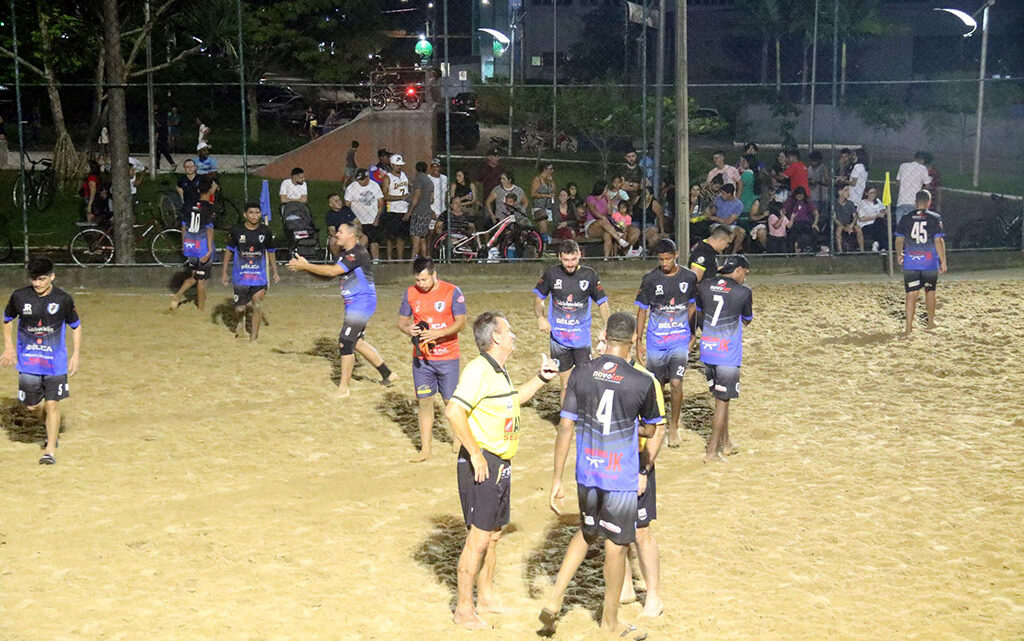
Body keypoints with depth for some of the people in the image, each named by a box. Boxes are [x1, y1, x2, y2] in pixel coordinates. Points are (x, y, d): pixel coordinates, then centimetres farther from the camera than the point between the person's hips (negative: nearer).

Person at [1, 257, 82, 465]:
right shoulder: (19, 296, -5)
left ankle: (50, 450, 5)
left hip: (55, 362, -2)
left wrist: (75, 354, 0)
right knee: (32, 405, 7)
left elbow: (76, 325, 5)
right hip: (28, 361, 2)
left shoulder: (63, 299, -8)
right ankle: (53, 428, 38)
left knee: (52, 404, -5)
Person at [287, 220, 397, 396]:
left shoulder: (358, 253, -18)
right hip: (353, 304, 10)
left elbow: (333, 271, -25)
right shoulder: (345, 254, 13)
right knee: (356, 342, 17)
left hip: (363, 302, -10)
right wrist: (305, 267, 1)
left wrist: (305, 266, -20)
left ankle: (344, 387, -3)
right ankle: (387, 375, 27)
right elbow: (329, 275, 14)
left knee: (345, 342, -11)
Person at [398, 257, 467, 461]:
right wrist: (408, 328, -14)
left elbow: (461, 322, -9)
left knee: (451, 401, 5)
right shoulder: (410, 293, 4)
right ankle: (425, 449, 9)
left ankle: (459, 438, 29)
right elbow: (402, 320, 10)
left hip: (447, 357, -3)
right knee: (424, 401, 2)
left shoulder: (452, 292, -7)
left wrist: (439, 333, -24)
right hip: (421, 358, 3)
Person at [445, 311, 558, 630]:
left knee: (493, 535, 18)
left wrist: (540, 379, 23)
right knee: (479, 538, -4)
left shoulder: (498, 371, 13)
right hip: (482, 465, -9)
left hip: (501, 464, 9)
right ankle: (463, 609, 6)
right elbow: (453, 411, -29)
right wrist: (475, 453, -25)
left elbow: (511, 401, 34)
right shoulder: (478, 369, -18)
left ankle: (486, 596, 32)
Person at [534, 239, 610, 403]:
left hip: (582, 338, 0)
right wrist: (540, 318, -10)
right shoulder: (551, 273, -3)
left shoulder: (589, 274, -3)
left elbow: (602, 302, 4)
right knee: (566, 385, 7)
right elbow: (539, 299, 9)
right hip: (558, 338, 0)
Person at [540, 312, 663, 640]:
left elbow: (565, 429, -4)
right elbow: (649, 430, 3)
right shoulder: (643, 383, -13)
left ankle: (554, 600, 16)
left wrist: (556, 480, 2)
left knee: (587, 533, 25)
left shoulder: (580, 374, -5)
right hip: (622, 478, -4)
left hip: (586, 474, 4)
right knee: (616, 546, 11)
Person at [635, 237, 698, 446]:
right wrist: (639, 341, -3)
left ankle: (674, 426, 8)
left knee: (676, 383, -11)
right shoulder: (650, 279, -7)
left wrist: (690, 334, 15)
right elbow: (642, 310, 0)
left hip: (680, 341, 0)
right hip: (655, 341, 0)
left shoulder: (689, 277, -2)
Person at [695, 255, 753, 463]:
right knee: (722, 401, 3)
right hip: (728, 355, -5)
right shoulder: (743, 292, -9)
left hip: (707, 351, 5)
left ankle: (725, 443, 29)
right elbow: (747, 320, 6)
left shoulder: (705, 286, 2)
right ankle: (711, 452, 4)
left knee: (721, 398, 20)